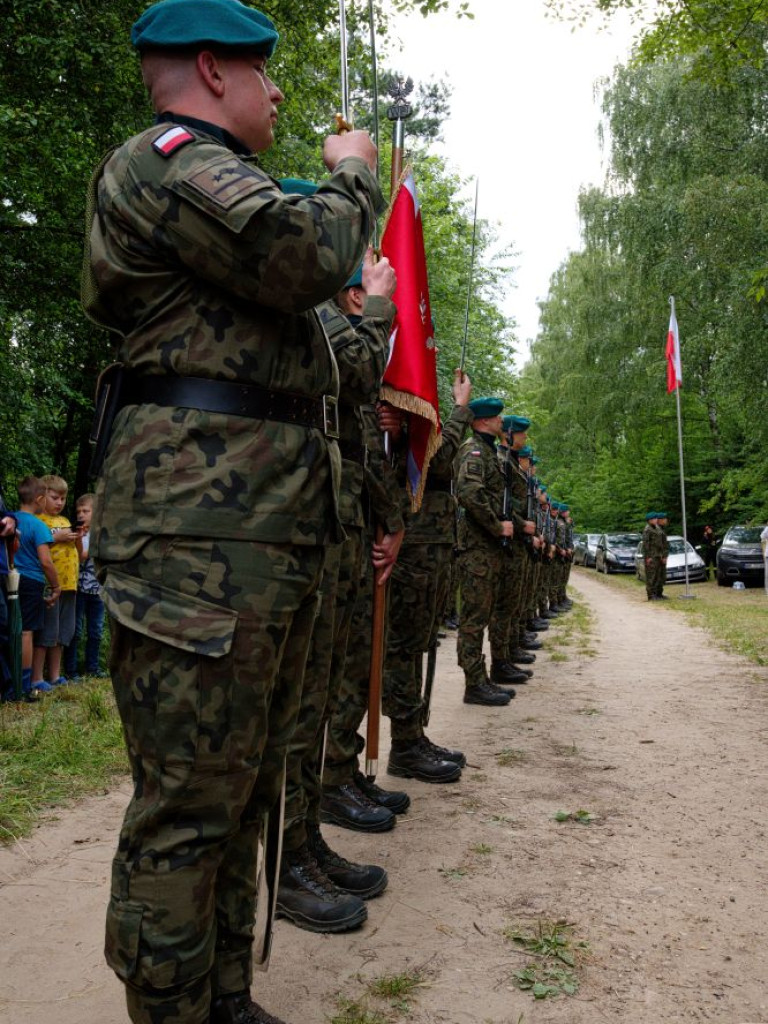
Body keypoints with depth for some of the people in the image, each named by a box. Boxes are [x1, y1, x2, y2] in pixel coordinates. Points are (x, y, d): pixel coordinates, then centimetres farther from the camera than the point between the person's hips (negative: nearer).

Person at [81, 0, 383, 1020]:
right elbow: (305, 255, -18)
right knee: (189, 801, -5)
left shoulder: (219, 181, 31)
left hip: (275, 531, 11)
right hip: (203, 527, -11)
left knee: (245, 789, 15)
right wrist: (351, 176, 0)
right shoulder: (167, 159, -2)